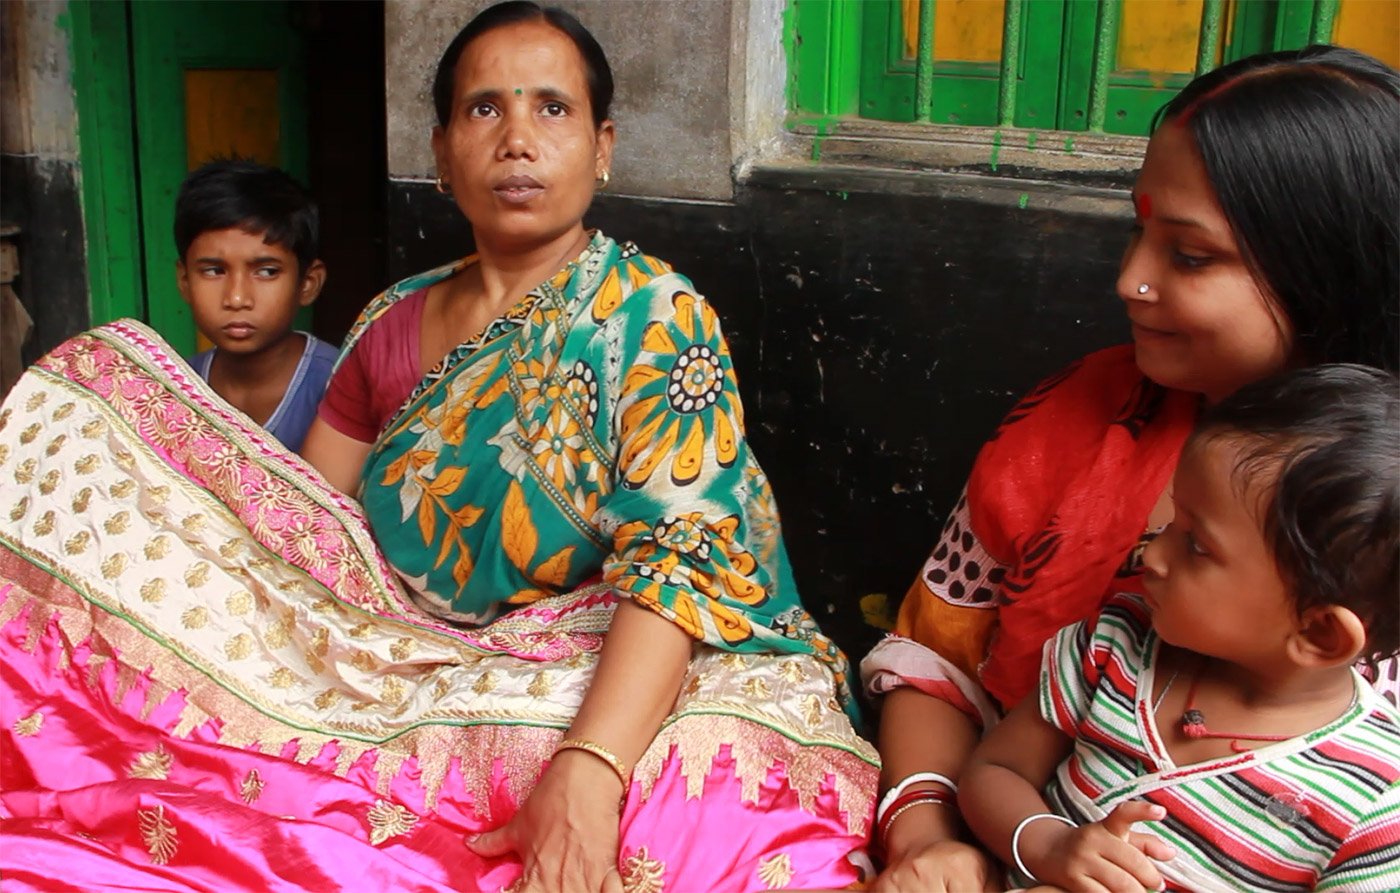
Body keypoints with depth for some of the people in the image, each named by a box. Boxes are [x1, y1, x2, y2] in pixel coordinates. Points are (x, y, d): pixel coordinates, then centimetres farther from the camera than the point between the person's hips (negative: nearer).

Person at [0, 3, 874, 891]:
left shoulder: (657, 319, -7)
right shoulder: (392, 324, 9)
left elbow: (683, 557, -19)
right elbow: (291, 517, 12)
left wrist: (586, 772, -34)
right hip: (382, 659, 5)